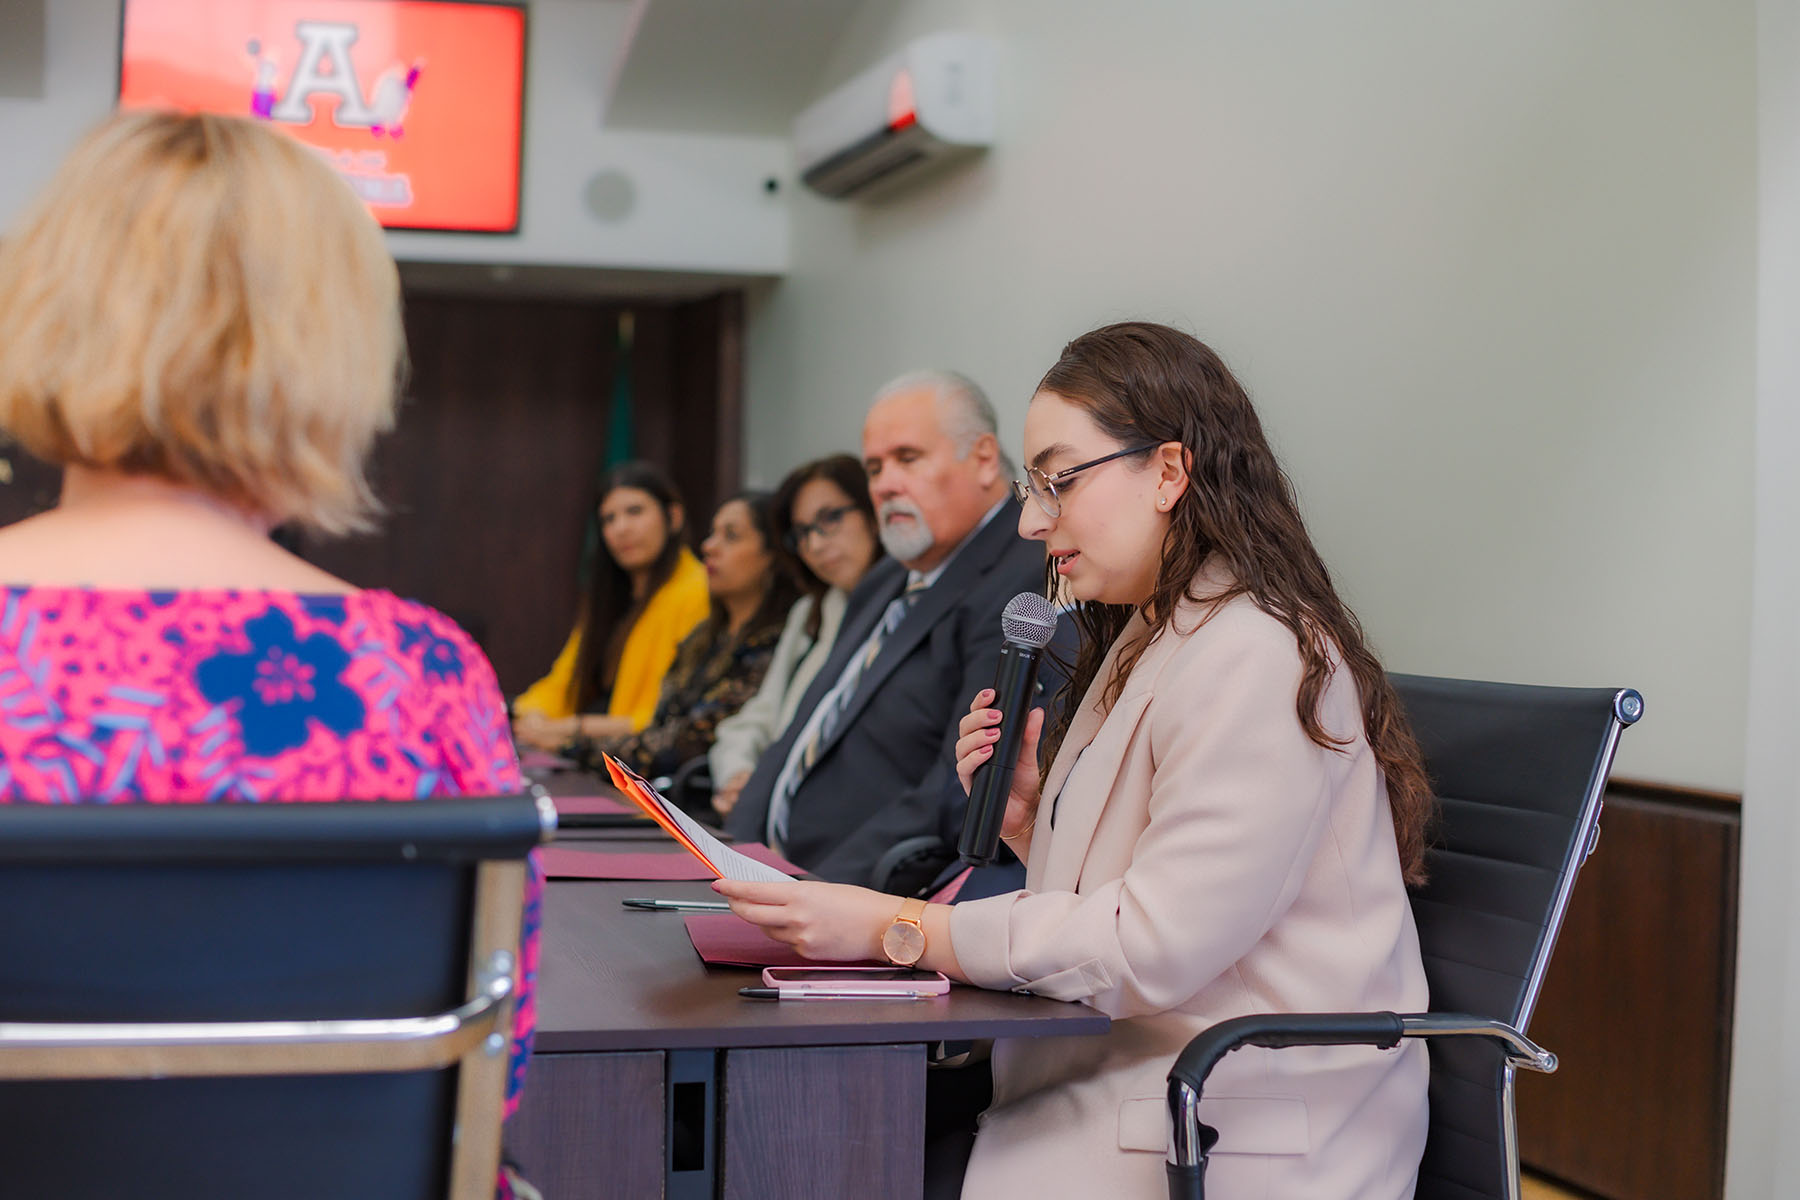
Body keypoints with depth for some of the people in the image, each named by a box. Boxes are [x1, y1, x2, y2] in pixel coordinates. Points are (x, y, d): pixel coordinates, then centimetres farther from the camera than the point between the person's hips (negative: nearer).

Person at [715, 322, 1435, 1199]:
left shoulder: (1258, 664, -16)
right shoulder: (1149, 642, 16)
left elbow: (1156, 947, -21)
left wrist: (894, 929, -19)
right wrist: (1029, 823, 0)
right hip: (1124, 1080, 9)